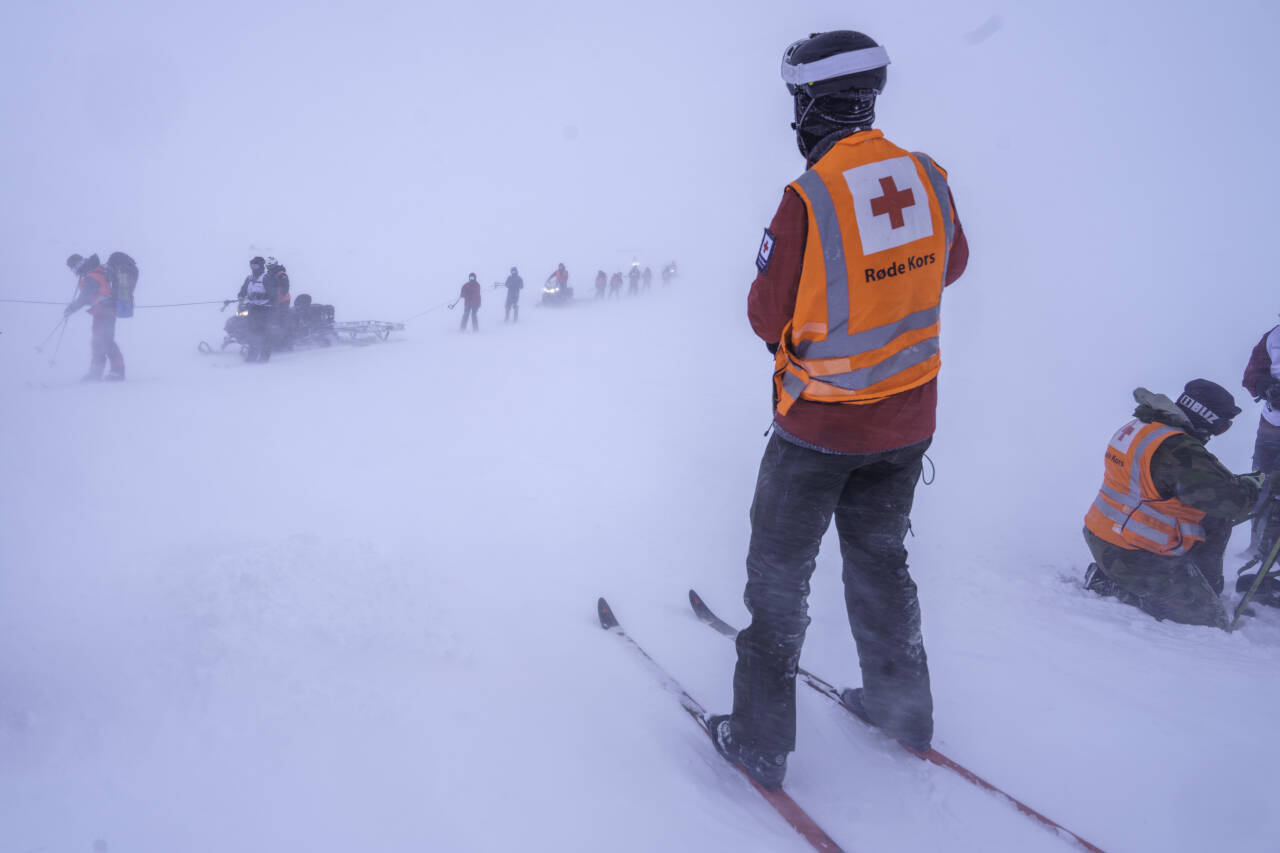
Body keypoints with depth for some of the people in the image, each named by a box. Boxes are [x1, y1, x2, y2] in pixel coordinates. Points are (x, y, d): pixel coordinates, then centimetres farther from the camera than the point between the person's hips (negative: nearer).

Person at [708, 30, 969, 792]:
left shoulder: (808, 198, -22)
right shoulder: (929, 179, -6)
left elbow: (767, 315, -13)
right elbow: (949, 267, 13)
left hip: (821, 421, -5)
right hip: (909, 415, 5)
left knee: (780, 570, 9)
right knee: (881, 557, 23)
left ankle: (762, 740, 16)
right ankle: (902, 705, 36)